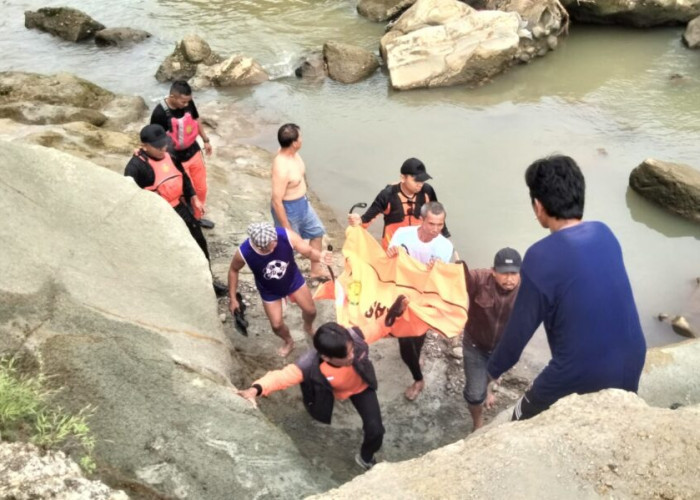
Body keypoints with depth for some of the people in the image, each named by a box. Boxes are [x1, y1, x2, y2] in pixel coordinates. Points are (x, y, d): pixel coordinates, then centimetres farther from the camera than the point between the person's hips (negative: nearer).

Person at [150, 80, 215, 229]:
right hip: (177, 160, -6)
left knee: (201, 189, 18)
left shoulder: (188, 103, -11)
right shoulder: (159, 113, -27)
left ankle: (197, 217, 42)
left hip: (194, 153, 6)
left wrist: (206, 140, 16)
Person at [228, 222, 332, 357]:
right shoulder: (243, 253, -37)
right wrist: (232, 298, -6)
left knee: (311, 310, 18)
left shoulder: (286, 235, -39)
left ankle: (308, 327, 57)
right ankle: (288, 342, 48)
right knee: (277, 325, 10)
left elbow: (308, 251, -28)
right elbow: (233, 270, -14)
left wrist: (320, 256, -52)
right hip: (270, 291, -1)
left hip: (293, 280, 1)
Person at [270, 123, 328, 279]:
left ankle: (315, 269, 44)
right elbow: (276, 202, -30)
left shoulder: (292, 153, -8)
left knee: (317, 231, 25)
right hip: (289, 208, -9)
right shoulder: (281, 168, -35)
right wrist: (286, 228, -22)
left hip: (303, 203, 9)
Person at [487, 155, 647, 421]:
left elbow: (520, 329, -12)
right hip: (631, 363, 6)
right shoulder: (604, 234, -2)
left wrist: (493, 369, 5)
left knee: (522, 427, 20)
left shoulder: (541, 257, -21)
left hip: (581, 377, -6)